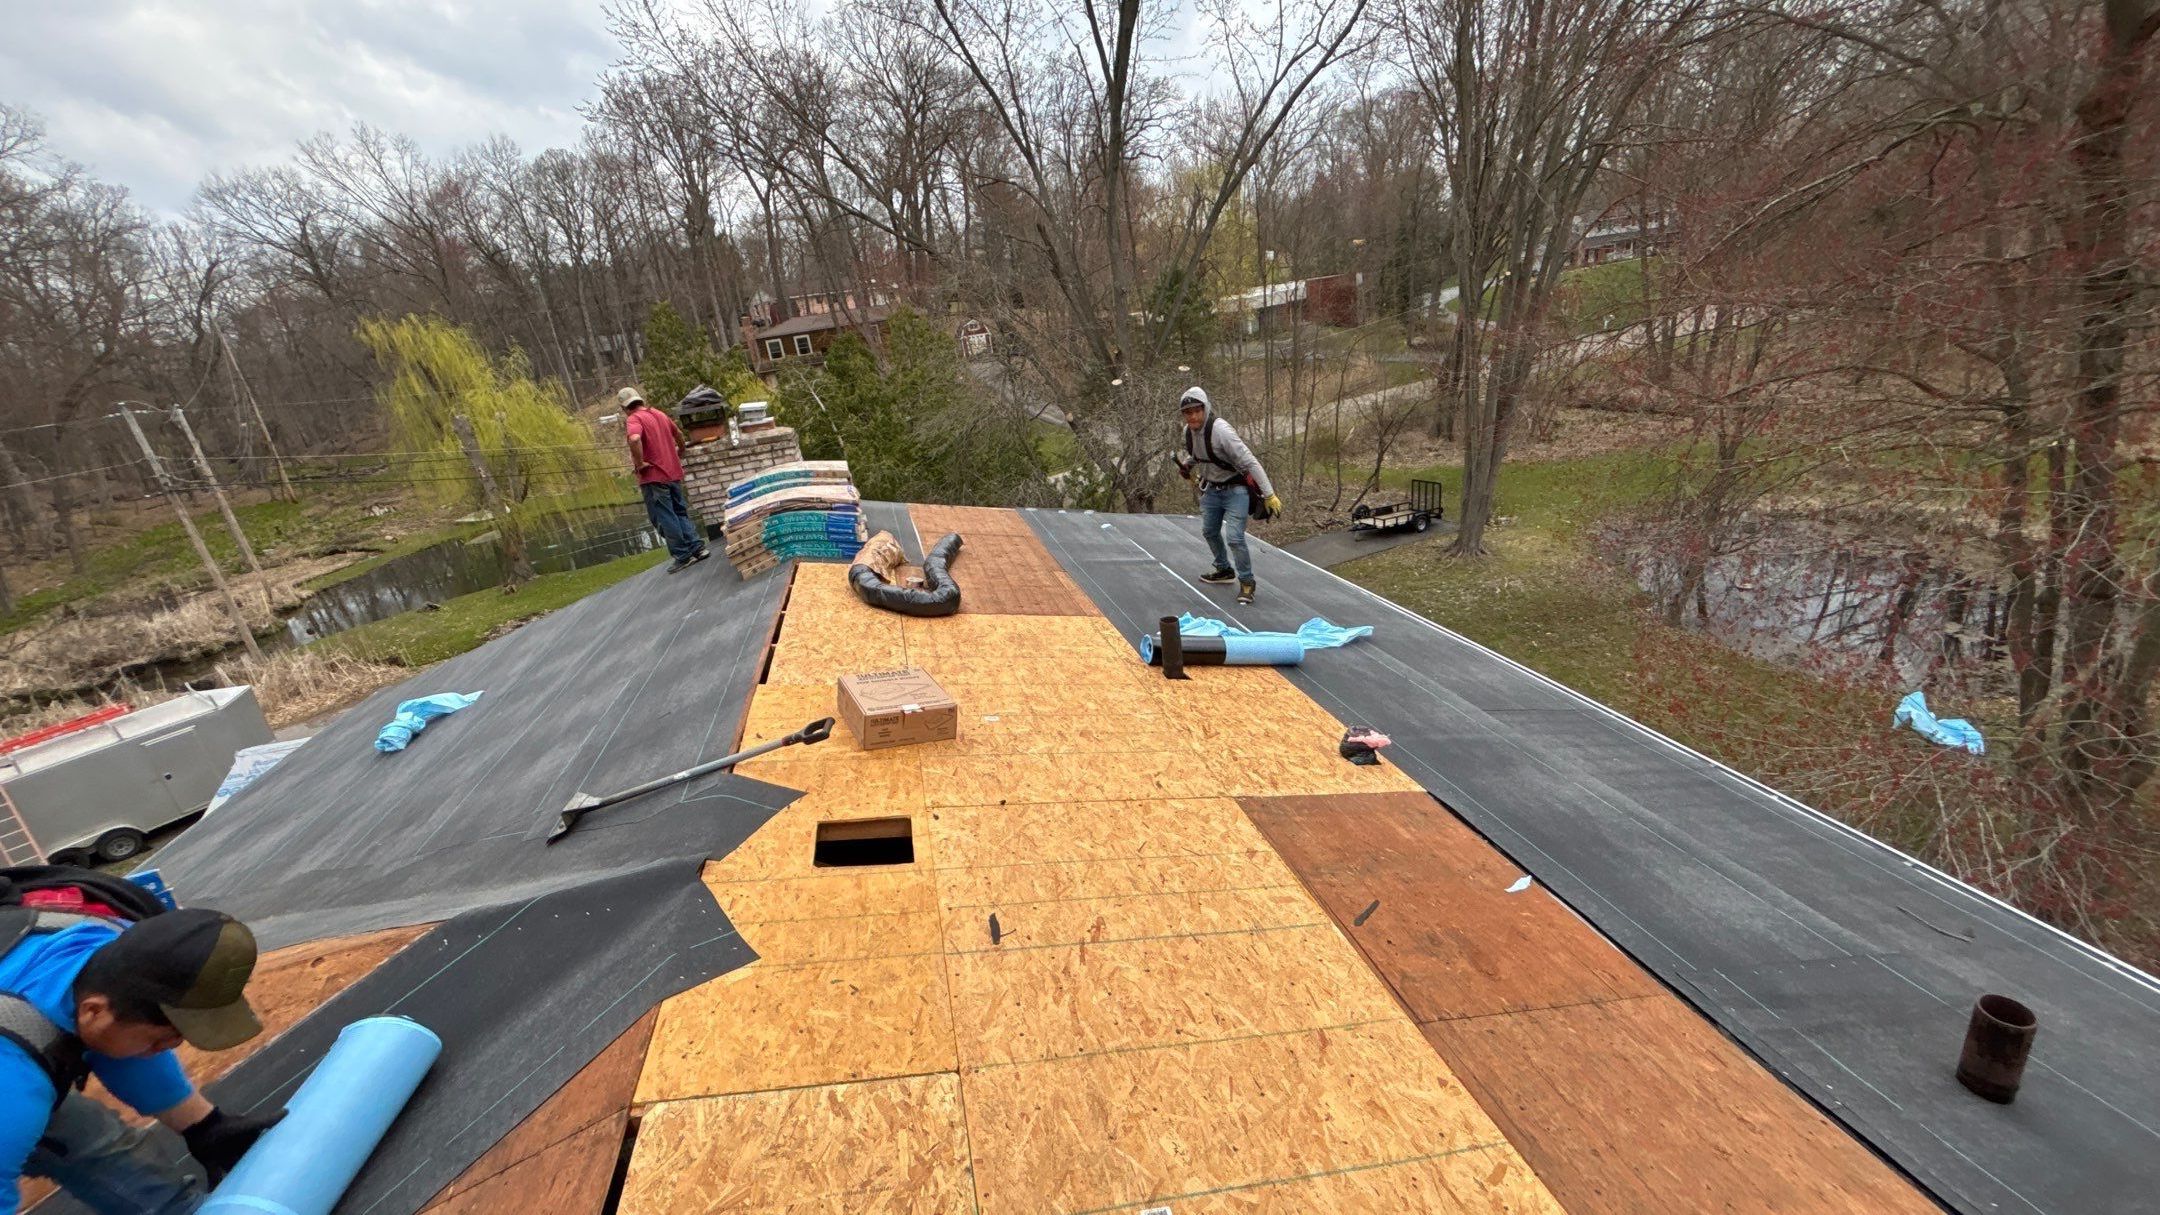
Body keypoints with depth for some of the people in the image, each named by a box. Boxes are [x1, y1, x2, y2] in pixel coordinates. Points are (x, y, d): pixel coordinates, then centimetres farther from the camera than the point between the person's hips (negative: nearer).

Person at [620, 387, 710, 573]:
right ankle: (697, 547, 12)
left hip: (653, 477, -7)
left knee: (664, 519, 1)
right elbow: (679, 435, 24)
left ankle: (683, 556, 3)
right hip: (673, 473, 7)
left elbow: (635, 439, -33)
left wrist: (639, 464, -20)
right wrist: (679, 455, 38)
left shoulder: (634, 420, -12)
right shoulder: (660, 414, 11)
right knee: (681, 512, 17)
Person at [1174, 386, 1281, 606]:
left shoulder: (1220, 430, -29)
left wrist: (1269, 494, -31)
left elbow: (1250, 462, -29)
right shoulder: (1188, 431, -6)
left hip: (1235, 489, -8)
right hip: (1211, 488, 8)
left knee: (1234, 538, -15)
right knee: (1210, 532, 20)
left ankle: (1247, 582, 5)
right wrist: (1186, 466, 0)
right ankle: (1224, 570, 43)